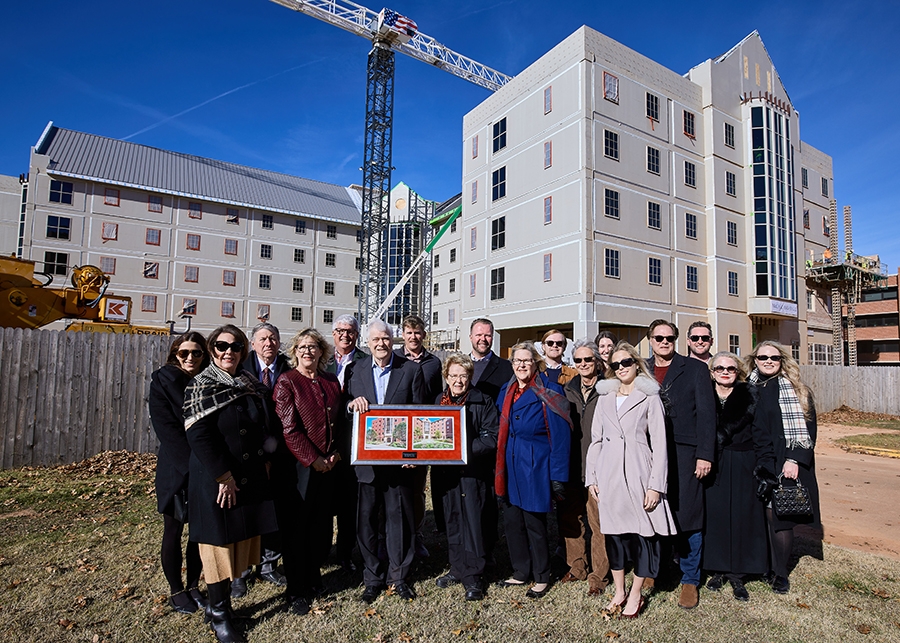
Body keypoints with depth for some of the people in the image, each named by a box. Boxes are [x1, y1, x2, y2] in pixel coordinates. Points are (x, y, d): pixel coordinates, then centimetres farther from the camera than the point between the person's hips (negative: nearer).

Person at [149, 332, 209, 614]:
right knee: (174, 531, 10)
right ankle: (175, 590, 27)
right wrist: (194, 462, -19)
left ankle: (193, 586, 28)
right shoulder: (163, 380, -4)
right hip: (176, 469, -3)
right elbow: (165, 427, -12)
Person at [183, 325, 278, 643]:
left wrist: (264, 460, 4)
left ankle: (218, 602, 33)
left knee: (242, 539, 13)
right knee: (220, 542, 7)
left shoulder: (252, 385, 7)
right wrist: (224, 478, -19)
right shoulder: (201, 386, -10)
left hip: (251, 478, 6)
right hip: (217, 481, -5)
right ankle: (219, 614, 25)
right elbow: (199, 437, -17)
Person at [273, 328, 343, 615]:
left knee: (322, 524, 13)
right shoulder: (286, 382, -7)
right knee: (297, 526, 6)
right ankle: (296, 591, 23)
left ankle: (313, 578, 34)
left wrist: (338, 452, 0)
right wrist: (313, 460, -14)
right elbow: (288, 428, -12)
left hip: (329, 464, 5)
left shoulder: (331, 381, 8)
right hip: (300, 464, -5)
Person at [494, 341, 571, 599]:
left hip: (534, 468, -5)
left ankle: (541, 578, 27)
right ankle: (521, 572, 33)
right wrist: (498, 468, 11)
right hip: (509, 468, 6)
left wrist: (558, 476, -13)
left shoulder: (549, 393, -10)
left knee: (534, 524, 6)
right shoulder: (506, 392, 8)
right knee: (511, 522, 13)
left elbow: (560, 436, -11)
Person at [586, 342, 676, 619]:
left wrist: (655, 485, -8)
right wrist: (591, 478, 6)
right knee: (613, 532, 9)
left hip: (638, 472, -3)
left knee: (642, 531, 4)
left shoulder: (650, 398, 2)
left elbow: (659, 444, -2)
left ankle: (635, 594, 22)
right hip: (608, 473, 3)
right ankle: (619, 591, 26)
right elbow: (596, 439, 11)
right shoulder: (604, 397, 11)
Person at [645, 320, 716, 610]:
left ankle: (690, 580, 22)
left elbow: (706, 413, -3)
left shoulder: (695, 369, 2)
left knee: (687, 519, 4)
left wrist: (704, 455, -9)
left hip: (684, 455, -2)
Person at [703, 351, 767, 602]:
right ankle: (717, 569, 20)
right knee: (714, 515, 5)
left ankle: (737, 574, 18)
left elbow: (760, 430, 0)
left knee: (741, 517, 5)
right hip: (712, 466, 1)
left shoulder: (750, 395, 0)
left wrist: (762, 463, -8)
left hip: (742, 466, -1)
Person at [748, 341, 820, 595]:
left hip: (782, 464, -3)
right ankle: (764, 565, 21)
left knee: (777, 516, -2)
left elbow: (804, 427, -6)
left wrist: (794, 459, -14)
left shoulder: (793, 389, -2)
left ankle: (779, 573, 14)